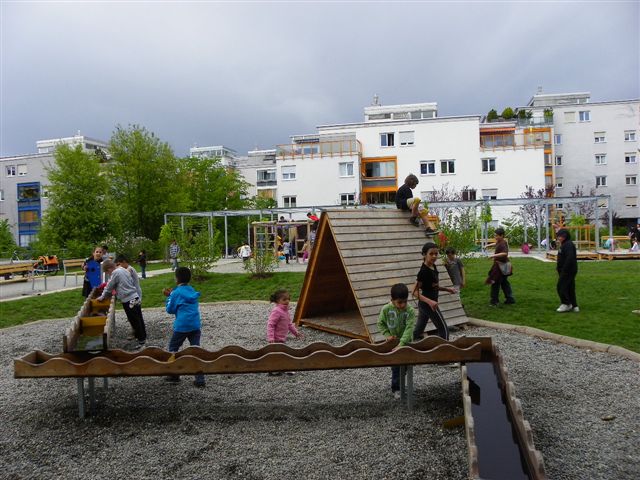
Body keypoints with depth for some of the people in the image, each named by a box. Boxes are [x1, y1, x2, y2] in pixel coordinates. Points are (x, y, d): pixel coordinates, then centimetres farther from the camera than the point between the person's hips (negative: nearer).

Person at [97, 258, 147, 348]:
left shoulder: (116, 273, -12)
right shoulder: (124, 270, 13)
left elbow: (109, 287, -3)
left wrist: (102, 296, 12)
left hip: (129, 300, -9)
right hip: (135, 298, 9)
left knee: (135, 321, 0)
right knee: (138, 319, 16)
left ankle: (141, 340, 7)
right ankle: (143, 337, 26)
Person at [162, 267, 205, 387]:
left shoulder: (176, 293, -7)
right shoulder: (192, 290, 11)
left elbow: (170, 310, 0)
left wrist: (169, 297, 11)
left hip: (182, 326, -5)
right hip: (195, 325, 5)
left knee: (173, 349, 16)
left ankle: (174, 375, 22)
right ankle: (200, 380, 0)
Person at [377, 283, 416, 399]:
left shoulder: (410, 311, -21)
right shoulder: (386, 309, -17)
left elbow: (409, 328, -26)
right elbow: (381, 323, -2)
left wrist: (401, 344, -34)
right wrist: (388, 335, -15)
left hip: (405, 342, 1)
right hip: (393, 342, 0)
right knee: (395, 366, 1)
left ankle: (400, 385, 35)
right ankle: (396, 389, 13)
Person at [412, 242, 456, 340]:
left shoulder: (433, 267, 6)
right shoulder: (423, 271, -22)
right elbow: (415, 292, -23)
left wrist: (447, 289, 10)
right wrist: (429, 301, -33)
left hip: (423, 304, 9)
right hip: (428, 304, -9)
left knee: (418, 330, 14)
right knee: (443, 329, 2)